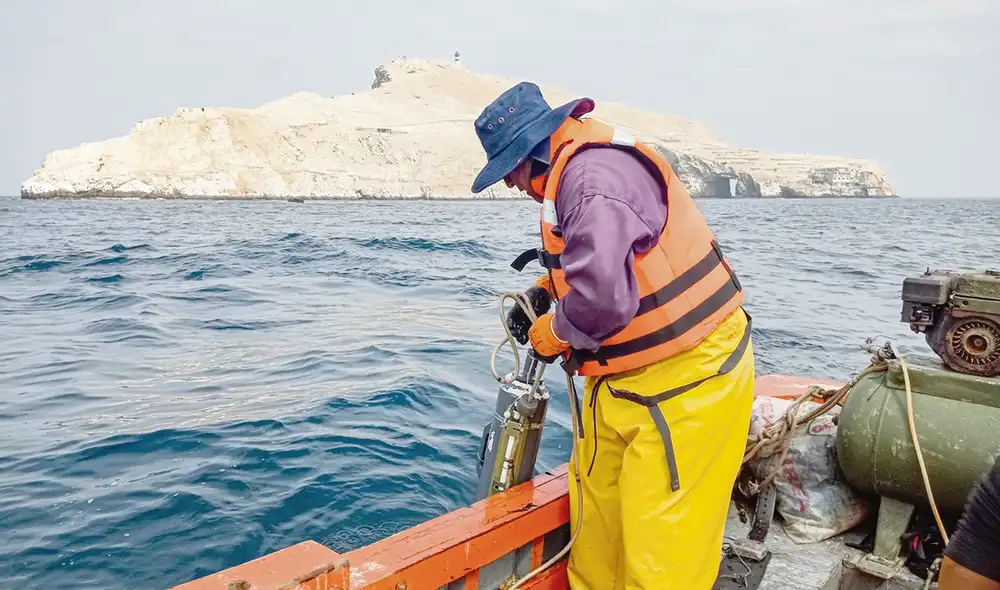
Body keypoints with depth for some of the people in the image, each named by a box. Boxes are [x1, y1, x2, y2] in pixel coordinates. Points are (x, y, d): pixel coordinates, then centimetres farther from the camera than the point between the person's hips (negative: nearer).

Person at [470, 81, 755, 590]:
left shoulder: (595, 175, -23)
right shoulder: (574, 169, 10)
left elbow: (603, 295, -34)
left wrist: (552, 334, -13)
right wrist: (544, 291, 9)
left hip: (685, 378, -10)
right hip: (625, 378, 10)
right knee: (596, 520, 17)